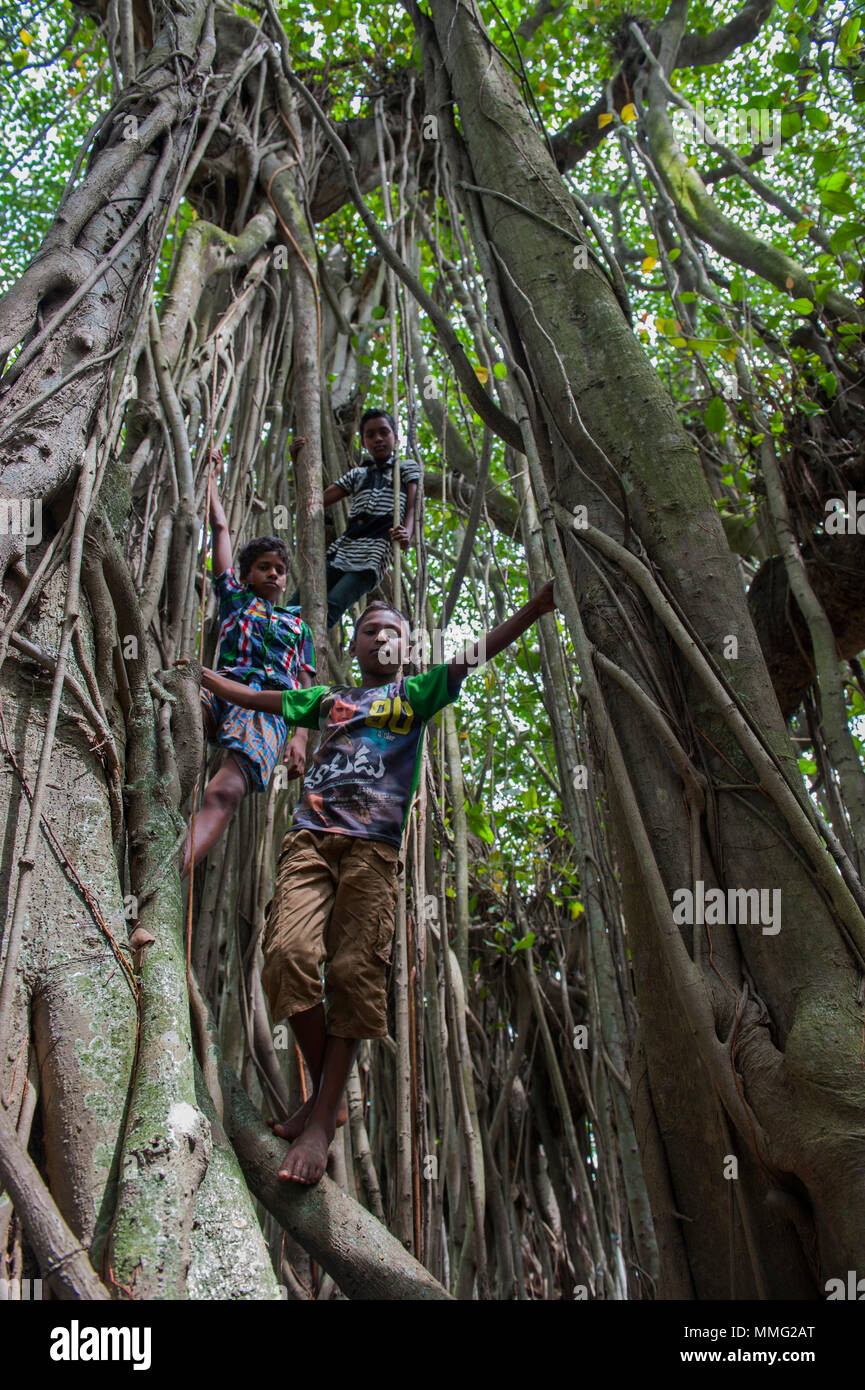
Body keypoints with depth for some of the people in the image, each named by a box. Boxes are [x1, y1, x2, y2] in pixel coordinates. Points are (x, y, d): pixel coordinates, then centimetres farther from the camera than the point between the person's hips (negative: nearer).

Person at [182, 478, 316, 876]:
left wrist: (300, 737, 2)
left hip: (270, 705, -2)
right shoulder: (235, 598, 31)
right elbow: (220, 527, 35)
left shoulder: (297, 624, 31)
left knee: (225, 792, -32)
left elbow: (304, 689, 19)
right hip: (222, 688, 3)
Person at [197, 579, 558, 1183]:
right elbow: (251, 697, 35)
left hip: (374, 846, -2)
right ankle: (327, 1095, 0)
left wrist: (536, 606, -5)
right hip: (310, 838, 2)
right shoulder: (326, 698, 27)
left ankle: (322, 1123, -6)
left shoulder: (416, 692, 19)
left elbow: (476, 654, 6)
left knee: (354, 971, -11)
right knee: (289, 953, -17)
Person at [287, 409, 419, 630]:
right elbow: (318, 500, 20)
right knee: (296, 603, -14)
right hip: (342, 549, 5)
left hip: (375, 553, -5)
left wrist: (407, 534, -21)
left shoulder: (407, 468, 16)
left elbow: (412, 507, 2)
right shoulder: (356, 474, 26)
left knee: (333, 603, -27)